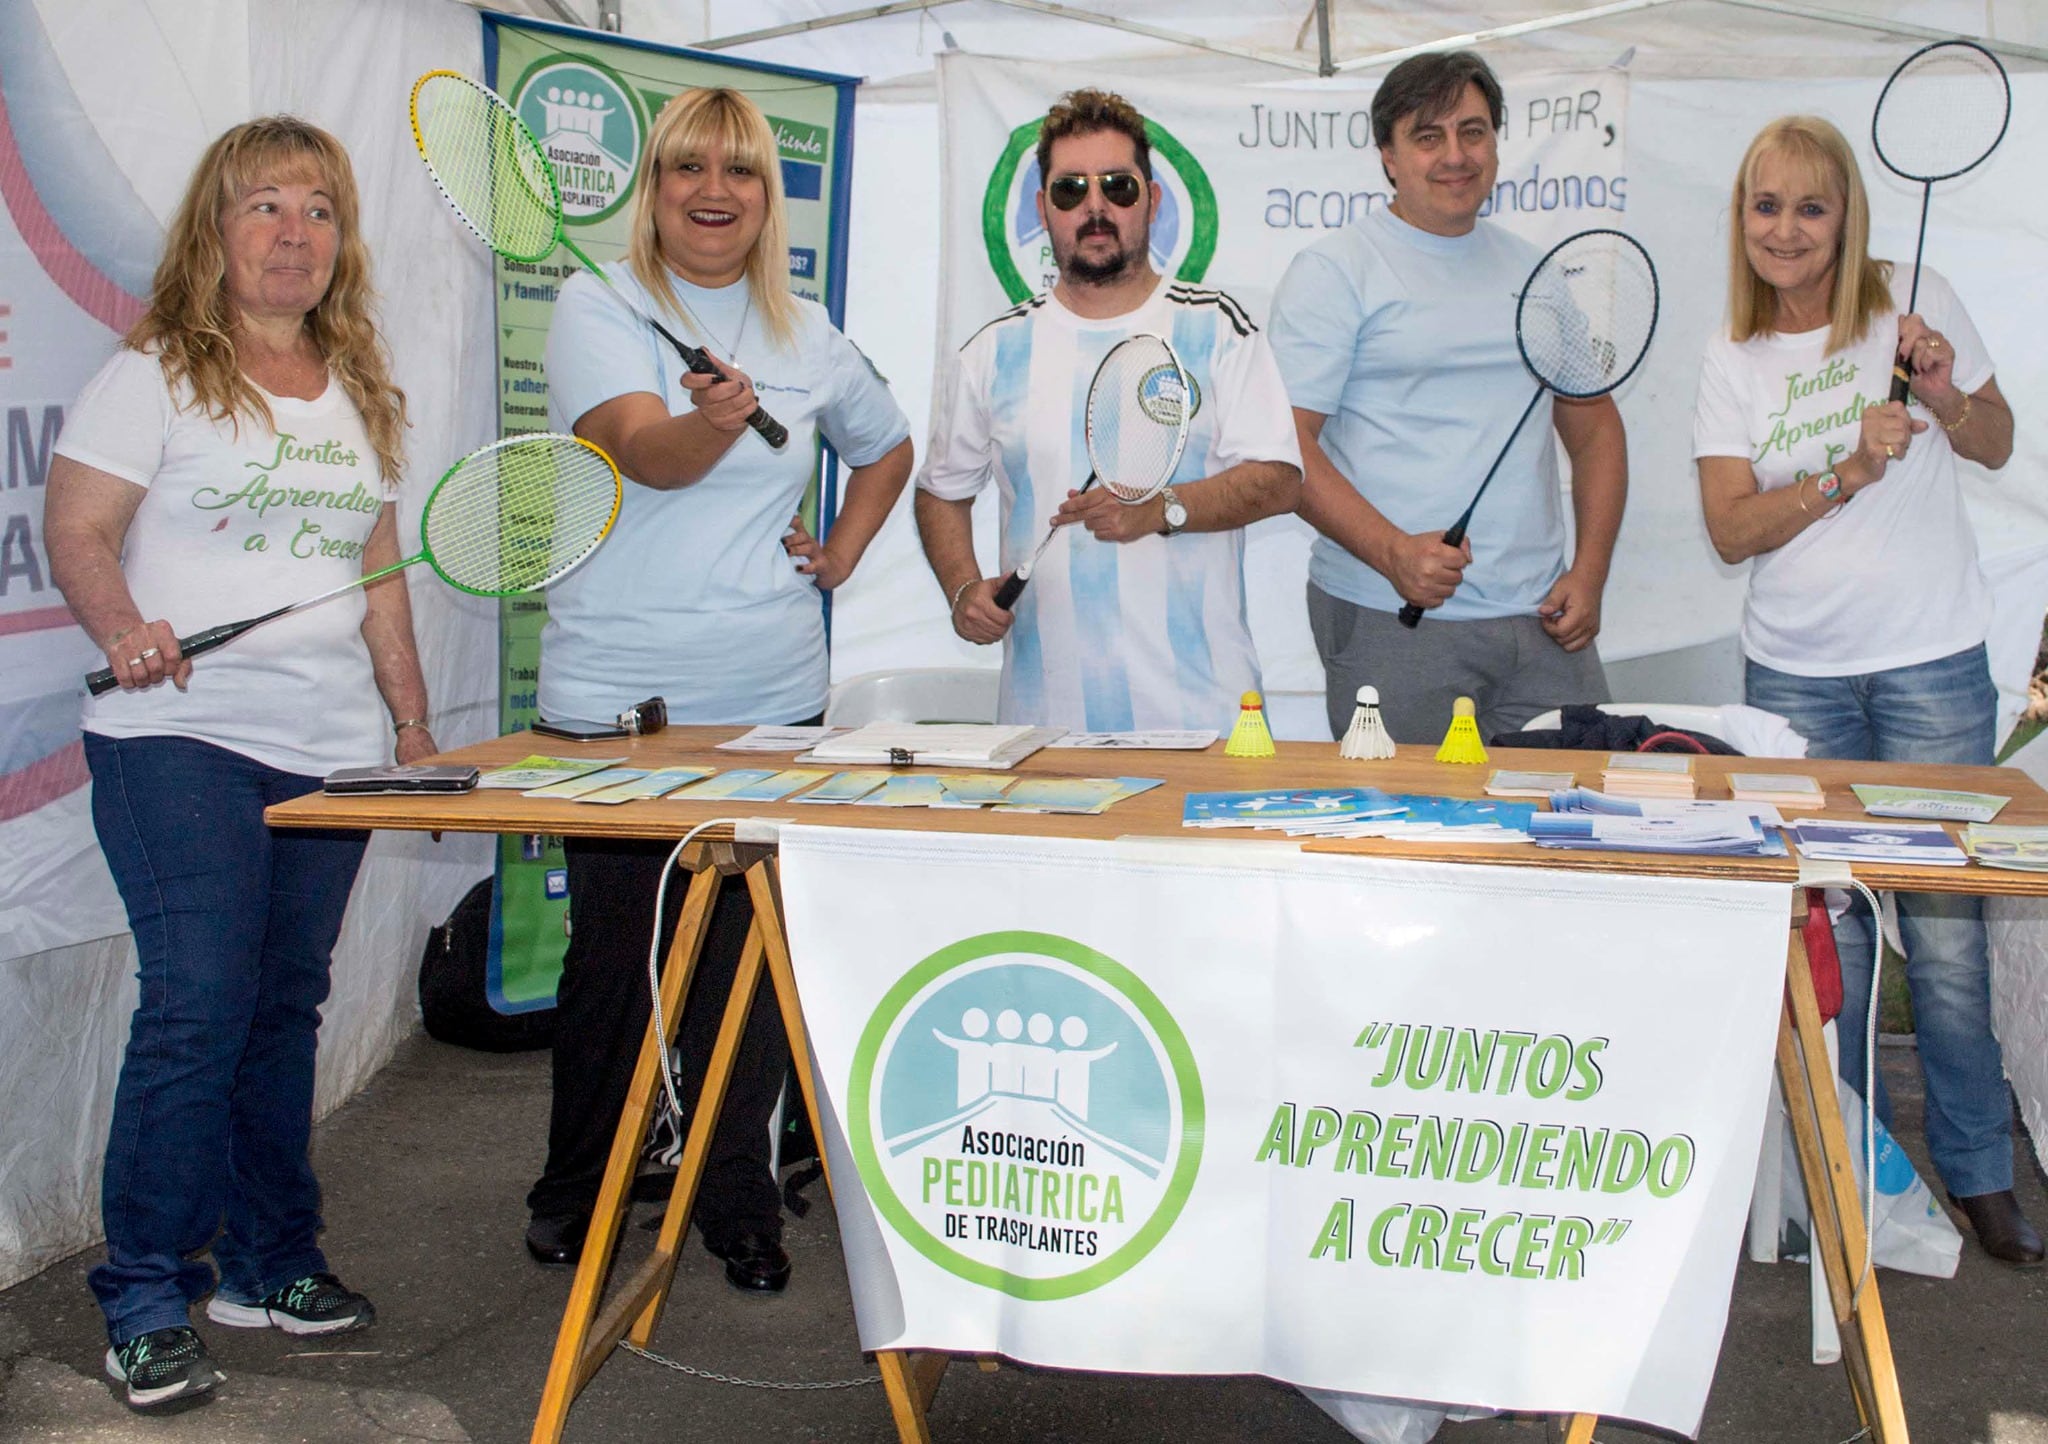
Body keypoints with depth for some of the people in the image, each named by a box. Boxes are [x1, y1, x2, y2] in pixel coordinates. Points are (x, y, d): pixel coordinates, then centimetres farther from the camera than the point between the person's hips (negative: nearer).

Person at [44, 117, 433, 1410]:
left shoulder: (363, 392, 17)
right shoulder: (154, 375, 0)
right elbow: (78, 533, -4)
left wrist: (416, 723, 15)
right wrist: (123, 627, -24)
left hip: (330, 749, 5)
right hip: (181, 736, -5)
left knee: (286, 1009, 9)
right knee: (199, 1008, -11)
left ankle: (269, 1264, 20)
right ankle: (146, 1300, 0)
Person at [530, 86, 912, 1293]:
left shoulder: (807, 332, 10)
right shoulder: (599, 308, -2)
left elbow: (887, 444, 28)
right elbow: (645, 451, -20)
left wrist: (841, 555, 13)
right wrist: (714, 420, -41)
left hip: (774, 698, 3)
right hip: (616, 696, -3)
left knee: (753, 949, 3)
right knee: (615, 952, 5)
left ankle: (739, 1196, 18)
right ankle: (580, 1193, 25)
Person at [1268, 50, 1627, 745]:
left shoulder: (1537, 272, 17)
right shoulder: (1333, 271, -1)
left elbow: (1595, 429, 20)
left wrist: (1589, 573, 6)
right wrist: (1394, 553, -21)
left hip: (1540, 621, 5)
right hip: (1390, 623, -5)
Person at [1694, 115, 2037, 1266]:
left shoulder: (1914, 301, 0)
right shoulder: (1734, 361, 4)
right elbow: (1732, 527, -3)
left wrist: (1943, 393, -10)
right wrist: (1848, 472, -16)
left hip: (1931, 662, -1)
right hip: (1796, 672, 2)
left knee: (1946, 926, -1)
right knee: (1824, 924, 4)